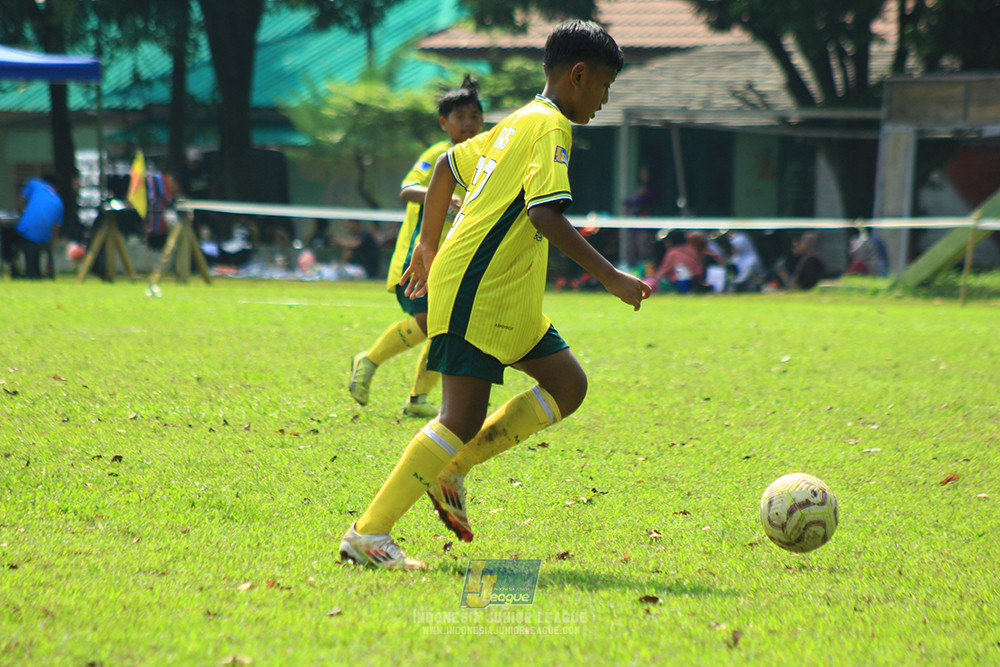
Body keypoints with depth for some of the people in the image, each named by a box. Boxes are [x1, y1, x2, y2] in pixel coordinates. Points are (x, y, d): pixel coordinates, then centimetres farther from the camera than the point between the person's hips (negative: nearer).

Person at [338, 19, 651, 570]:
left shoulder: (518, 123, 18)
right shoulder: (548, 127, -12)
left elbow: (448, 166, 27)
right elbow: (547, 216, -24)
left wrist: (429, 245, 32)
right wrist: (610, 277, -24)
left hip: (508, 300, 10)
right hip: (475, 292, -10)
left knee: (568, 385, 10)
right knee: (463, 419, -13)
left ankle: (451, 469, 11)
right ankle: (367, 535, -12)